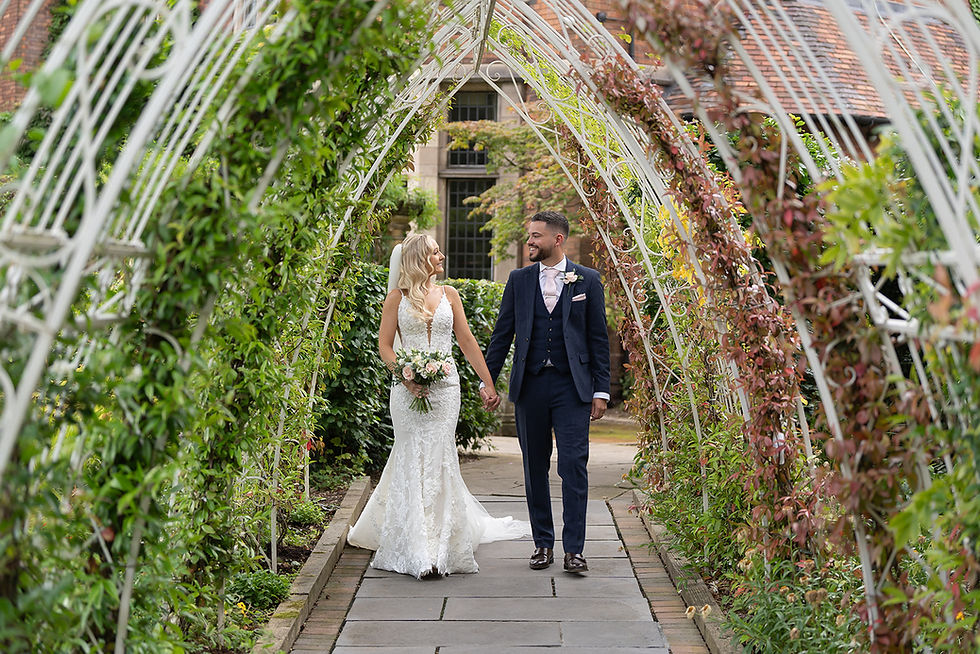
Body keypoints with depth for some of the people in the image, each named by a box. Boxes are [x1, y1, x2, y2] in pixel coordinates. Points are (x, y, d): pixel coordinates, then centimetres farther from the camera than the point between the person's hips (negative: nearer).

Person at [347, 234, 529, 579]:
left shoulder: (448, 294, 10)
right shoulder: (397, 297, 3)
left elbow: (467, 341, 11)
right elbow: (384, 344, 1)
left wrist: (488, 382, 7)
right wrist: (405, 376, -14)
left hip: (445, 387, 2)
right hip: (409, 389, -2)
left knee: (439, 458, -1)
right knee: (412, 460, -3)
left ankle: (439, 542, 8)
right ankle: (417, 548, 0)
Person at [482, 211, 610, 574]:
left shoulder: (587, 280, 4)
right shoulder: (519, 280, 9)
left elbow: (598, 338, 5)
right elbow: (502, 334, 10)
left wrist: (600, 390, 1)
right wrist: (488, 381, 4)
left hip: (572, 386, -2)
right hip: (530, 385, 3)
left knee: (574, 466, -8)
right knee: (535, 467, 8)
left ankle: (574, 548, -4)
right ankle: (543, 543, 18)